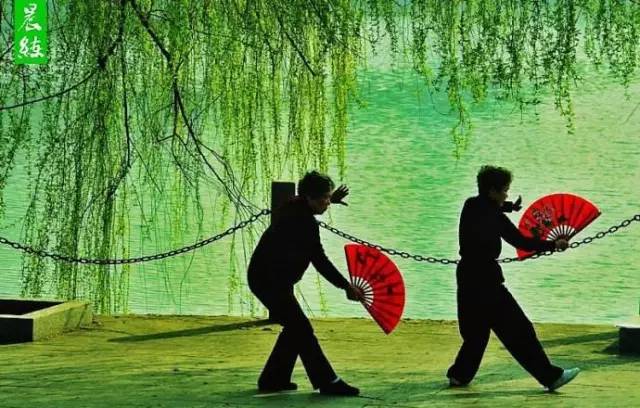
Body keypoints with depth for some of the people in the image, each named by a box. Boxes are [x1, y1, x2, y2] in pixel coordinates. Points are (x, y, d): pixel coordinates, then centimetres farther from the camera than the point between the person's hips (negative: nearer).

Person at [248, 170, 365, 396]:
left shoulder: (294, 207, 6)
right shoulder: (305, 222, -22)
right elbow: (320, 261, -22)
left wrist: (330, 200, 31)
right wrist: (346, 286, -19)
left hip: (264, 277, 11)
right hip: (269, 280, -11)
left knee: (295, 328, 18)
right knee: (301, 329, -11)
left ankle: (273, 379, 22)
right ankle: (327, 382, -12)